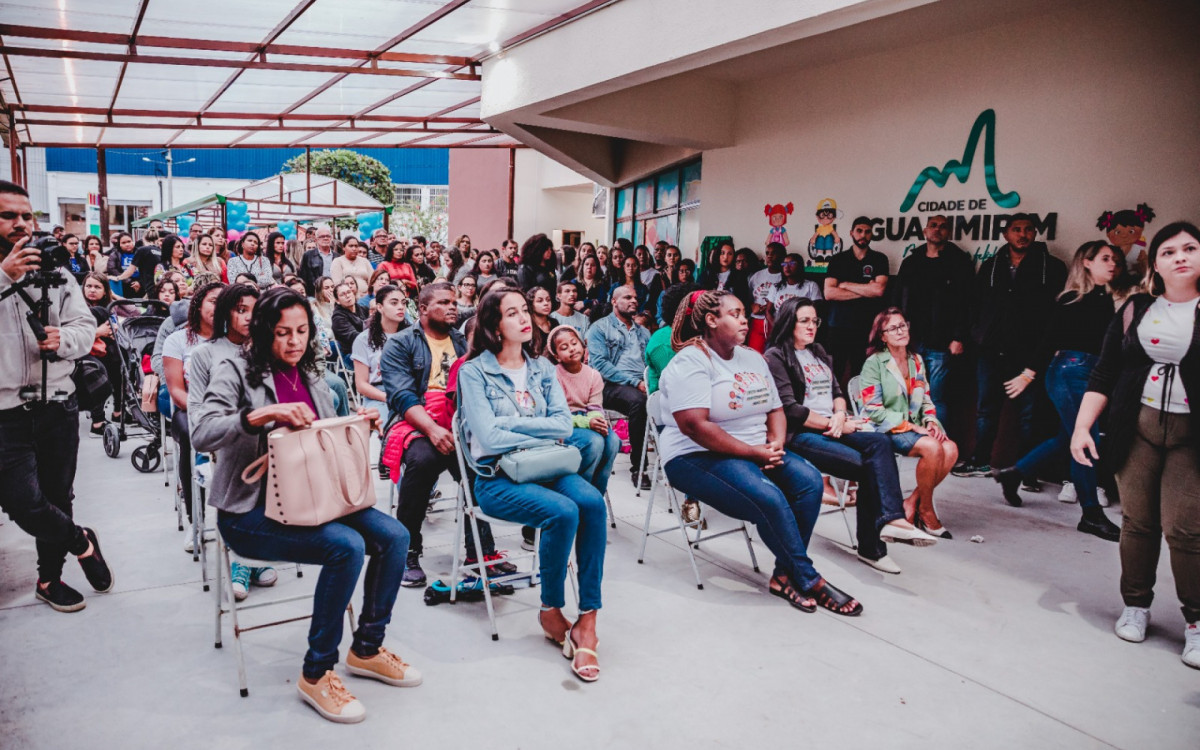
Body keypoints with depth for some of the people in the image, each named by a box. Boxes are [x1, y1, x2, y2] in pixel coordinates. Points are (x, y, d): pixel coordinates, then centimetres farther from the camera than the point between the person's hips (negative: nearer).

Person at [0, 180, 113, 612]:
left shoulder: (56, 274, 6)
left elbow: (86, 327, 3)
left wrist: (63, 339, -19)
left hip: (58, 406, 3)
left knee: (58, 498, 13)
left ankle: (49, 579, 32)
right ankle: (81, 542, 19)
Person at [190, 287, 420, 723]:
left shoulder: (312, 380, 13)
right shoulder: (236, 372, -5)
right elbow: (203, 434, -20)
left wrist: (358, 424, -1)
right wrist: (266, 413, -33)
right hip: (251, 509, -6)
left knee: (393, 536, -13)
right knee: (347, 546, -29)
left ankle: (367, 648, 7)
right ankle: (316, 674, -12)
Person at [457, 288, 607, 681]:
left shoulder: (542, 367, 12)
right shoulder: (474, 371, -3)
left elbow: (564, 424, 0)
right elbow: (489, 437, -14)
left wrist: (510, 422, -10)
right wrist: (543, 438, -7)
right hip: (496, 478, -4)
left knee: (592, 502, -26)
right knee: (563, 512, -30)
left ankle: (587, 620, -21)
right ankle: (551, 611, -6)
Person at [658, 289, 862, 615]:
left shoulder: (752, 358, 14)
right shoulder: (690, 362, -12)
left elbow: (776, 409, 16)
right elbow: (695, 426, -23)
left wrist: (776, 443, -7)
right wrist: (754, 452, -20)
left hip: (756, 451, 8)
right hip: (697, 457, -8)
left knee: (809, 480, -16)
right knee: (768, 497, -30)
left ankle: (785, 575, -9)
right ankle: (808, 580, -9)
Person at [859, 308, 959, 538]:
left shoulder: (917, 360, 14)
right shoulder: (874, 363, -5)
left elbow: (926, 400, 18)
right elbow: (874, 410, -10)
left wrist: (931, 422, -4)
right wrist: (911, 426, -15)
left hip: (916, 426, 6)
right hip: (886, 430, -6)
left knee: (951, 448, -22)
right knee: (932, 448, -30)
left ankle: (912, 503, -8)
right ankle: (926, 511, -9)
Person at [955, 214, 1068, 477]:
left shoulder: (1052, 267, 3)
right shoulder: (991, 266, 12)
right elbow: (976, 304, 15)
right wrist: (979, 334, 4)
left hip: (1028, 353, -3)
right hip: (992, 350, 3)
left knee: (1028, 413, 2)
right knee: (986, 408, 10)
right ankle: (980, 461, 22)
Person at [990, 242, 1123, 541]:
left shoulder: (1109, 300, 10)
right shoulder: (1071, 300, -8)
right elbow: (1049, 339, -9)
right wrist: (1029, 374, -10)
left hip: (1093, 376, 7)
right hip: (1070, 371, -7)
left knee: (1068, 438, 14)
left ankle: (1013, 474, 30)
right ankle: (1091, 514, 4)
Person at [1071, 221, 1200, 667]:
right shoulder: (1135, 311, 8)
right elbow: (1103, 376, 8)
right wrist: (1082, 427, 0)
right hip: (1137, 426, 2)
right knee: (1138, 521, 5)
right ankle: (1136, 605, 22)